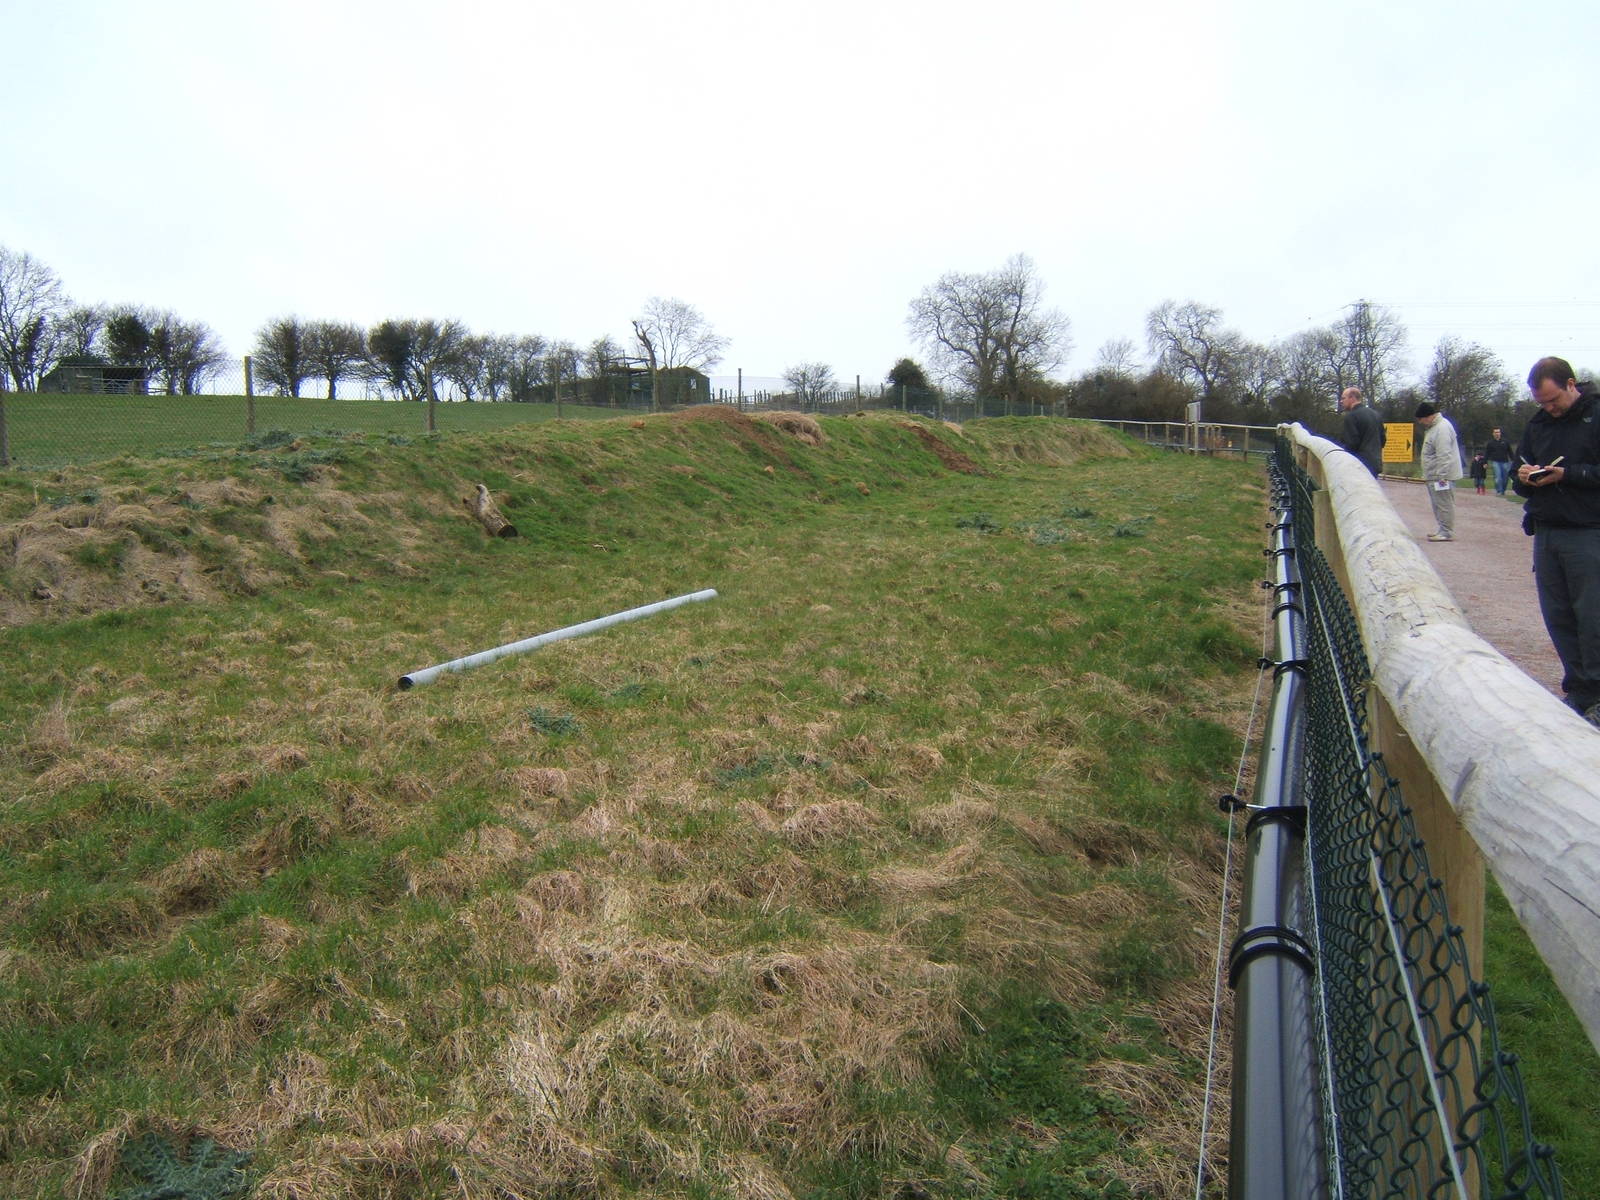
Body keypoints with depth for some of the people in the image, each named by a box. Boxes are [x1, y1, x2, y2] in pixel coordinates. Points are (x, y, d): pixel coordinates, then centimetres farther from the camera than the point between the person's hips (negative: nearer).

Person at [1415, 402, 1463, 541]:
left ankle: (1447, 532, -3)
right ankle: (1443, 530, 23)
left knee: (1444, 504, -7)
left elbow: (1444, 455, -24)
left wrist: (1442, 476, -25)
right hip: (1434, 476, 11)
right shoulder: (1434, 427, 17)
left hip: (1441, 475, -11)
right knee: (1439, 504, 16)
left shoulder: (1442, 428, -18)